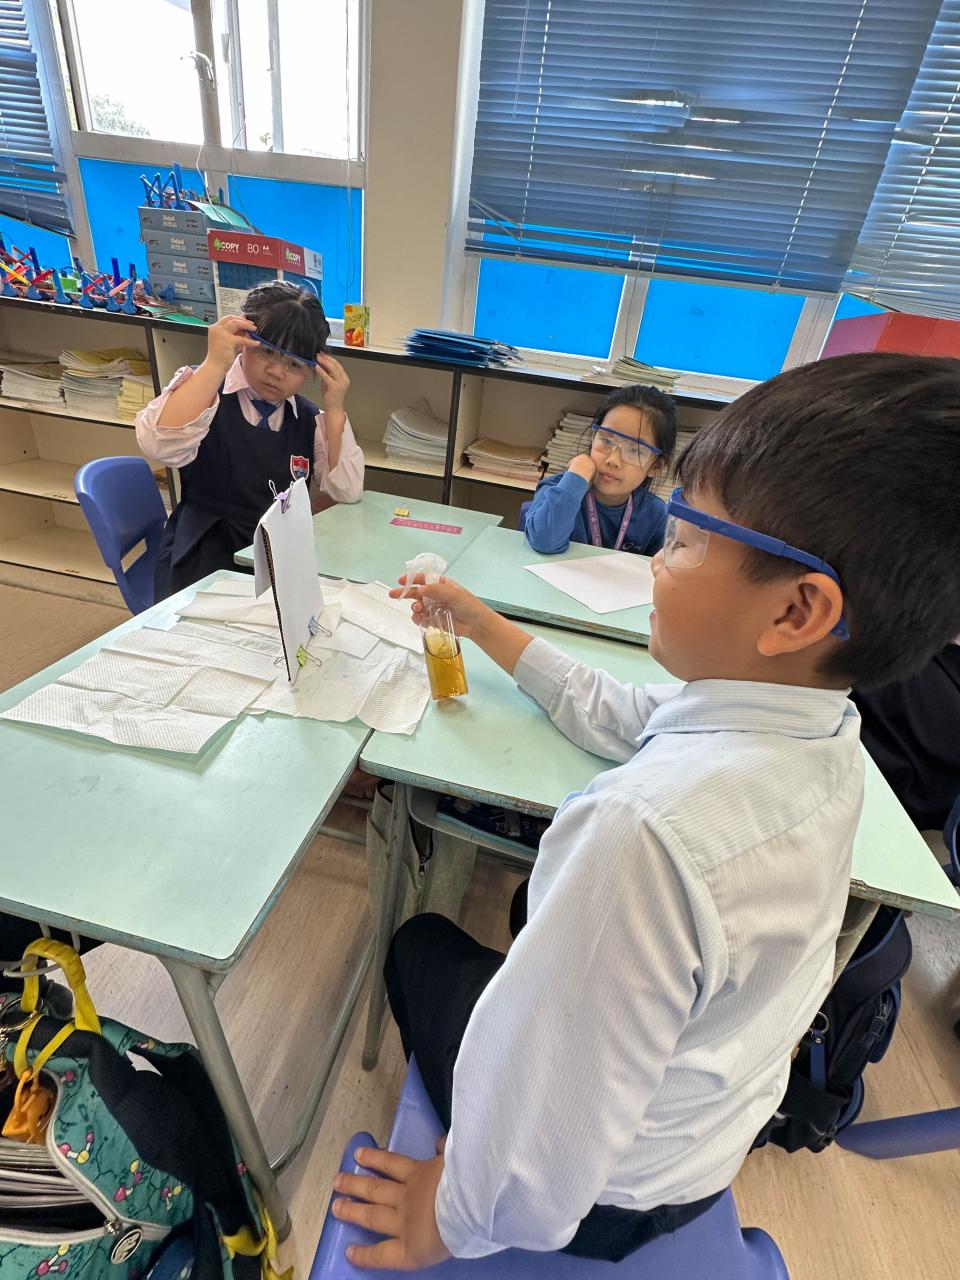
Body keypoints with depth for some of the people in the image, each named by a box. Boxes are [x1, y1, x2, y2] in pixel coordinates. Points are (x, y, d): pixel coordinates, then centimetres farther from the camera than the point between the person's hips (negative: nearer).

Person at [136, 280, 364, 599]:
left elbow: (347, 492, -2)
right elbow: (158, 446, -26)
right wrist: (215, 365, -24)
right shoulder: (202, 392, -4)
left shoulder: (307, 420, 8)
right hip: (204, 566, -4)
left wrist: (334, 409, -7)